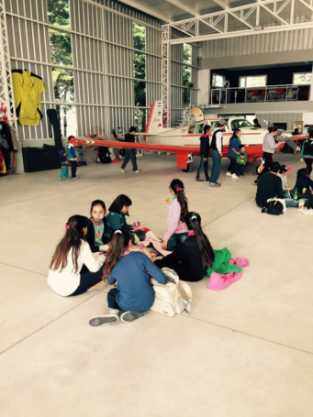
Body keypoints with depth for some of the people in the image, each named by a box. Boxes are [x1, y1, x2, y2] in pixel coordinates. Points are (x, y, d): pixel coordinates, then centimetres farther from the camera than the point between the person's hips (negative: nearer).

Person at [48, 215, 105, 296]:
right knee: (100, 271, 5)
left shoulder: (64, 242, 7)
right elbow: (94, 268, -11)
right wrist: (102, 257, 8)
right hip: (67, 289, -7)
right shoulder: (82, 245, -14)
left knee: (84, 265, 23)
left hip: (52, 284, 7)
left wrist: (98, 254, 21)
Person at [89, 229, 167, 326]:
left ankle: (114, 312, 1)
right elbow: (162, 279, -14)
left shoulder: (113, 264, -4)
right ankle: (137, 313, 5)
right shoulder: (140, 256, -12)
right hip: (147, 303, -1)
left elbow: (110, 282, 19)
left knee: (112, 293, 31)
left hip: (127, 305, 1)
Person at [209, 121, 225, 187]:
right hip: (216, 151, -10)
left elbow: (219, 142, 10)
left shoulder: (216, 131, 15)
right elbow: (218, 142, -21)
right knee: (217, 167, -5)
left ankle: (212, 180, 24)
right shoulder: (219, 132, -16)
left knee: (215, 166, 17)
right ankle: (213, 181, -3)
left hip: (214, 150, 10)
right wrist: (220, 151, -17)